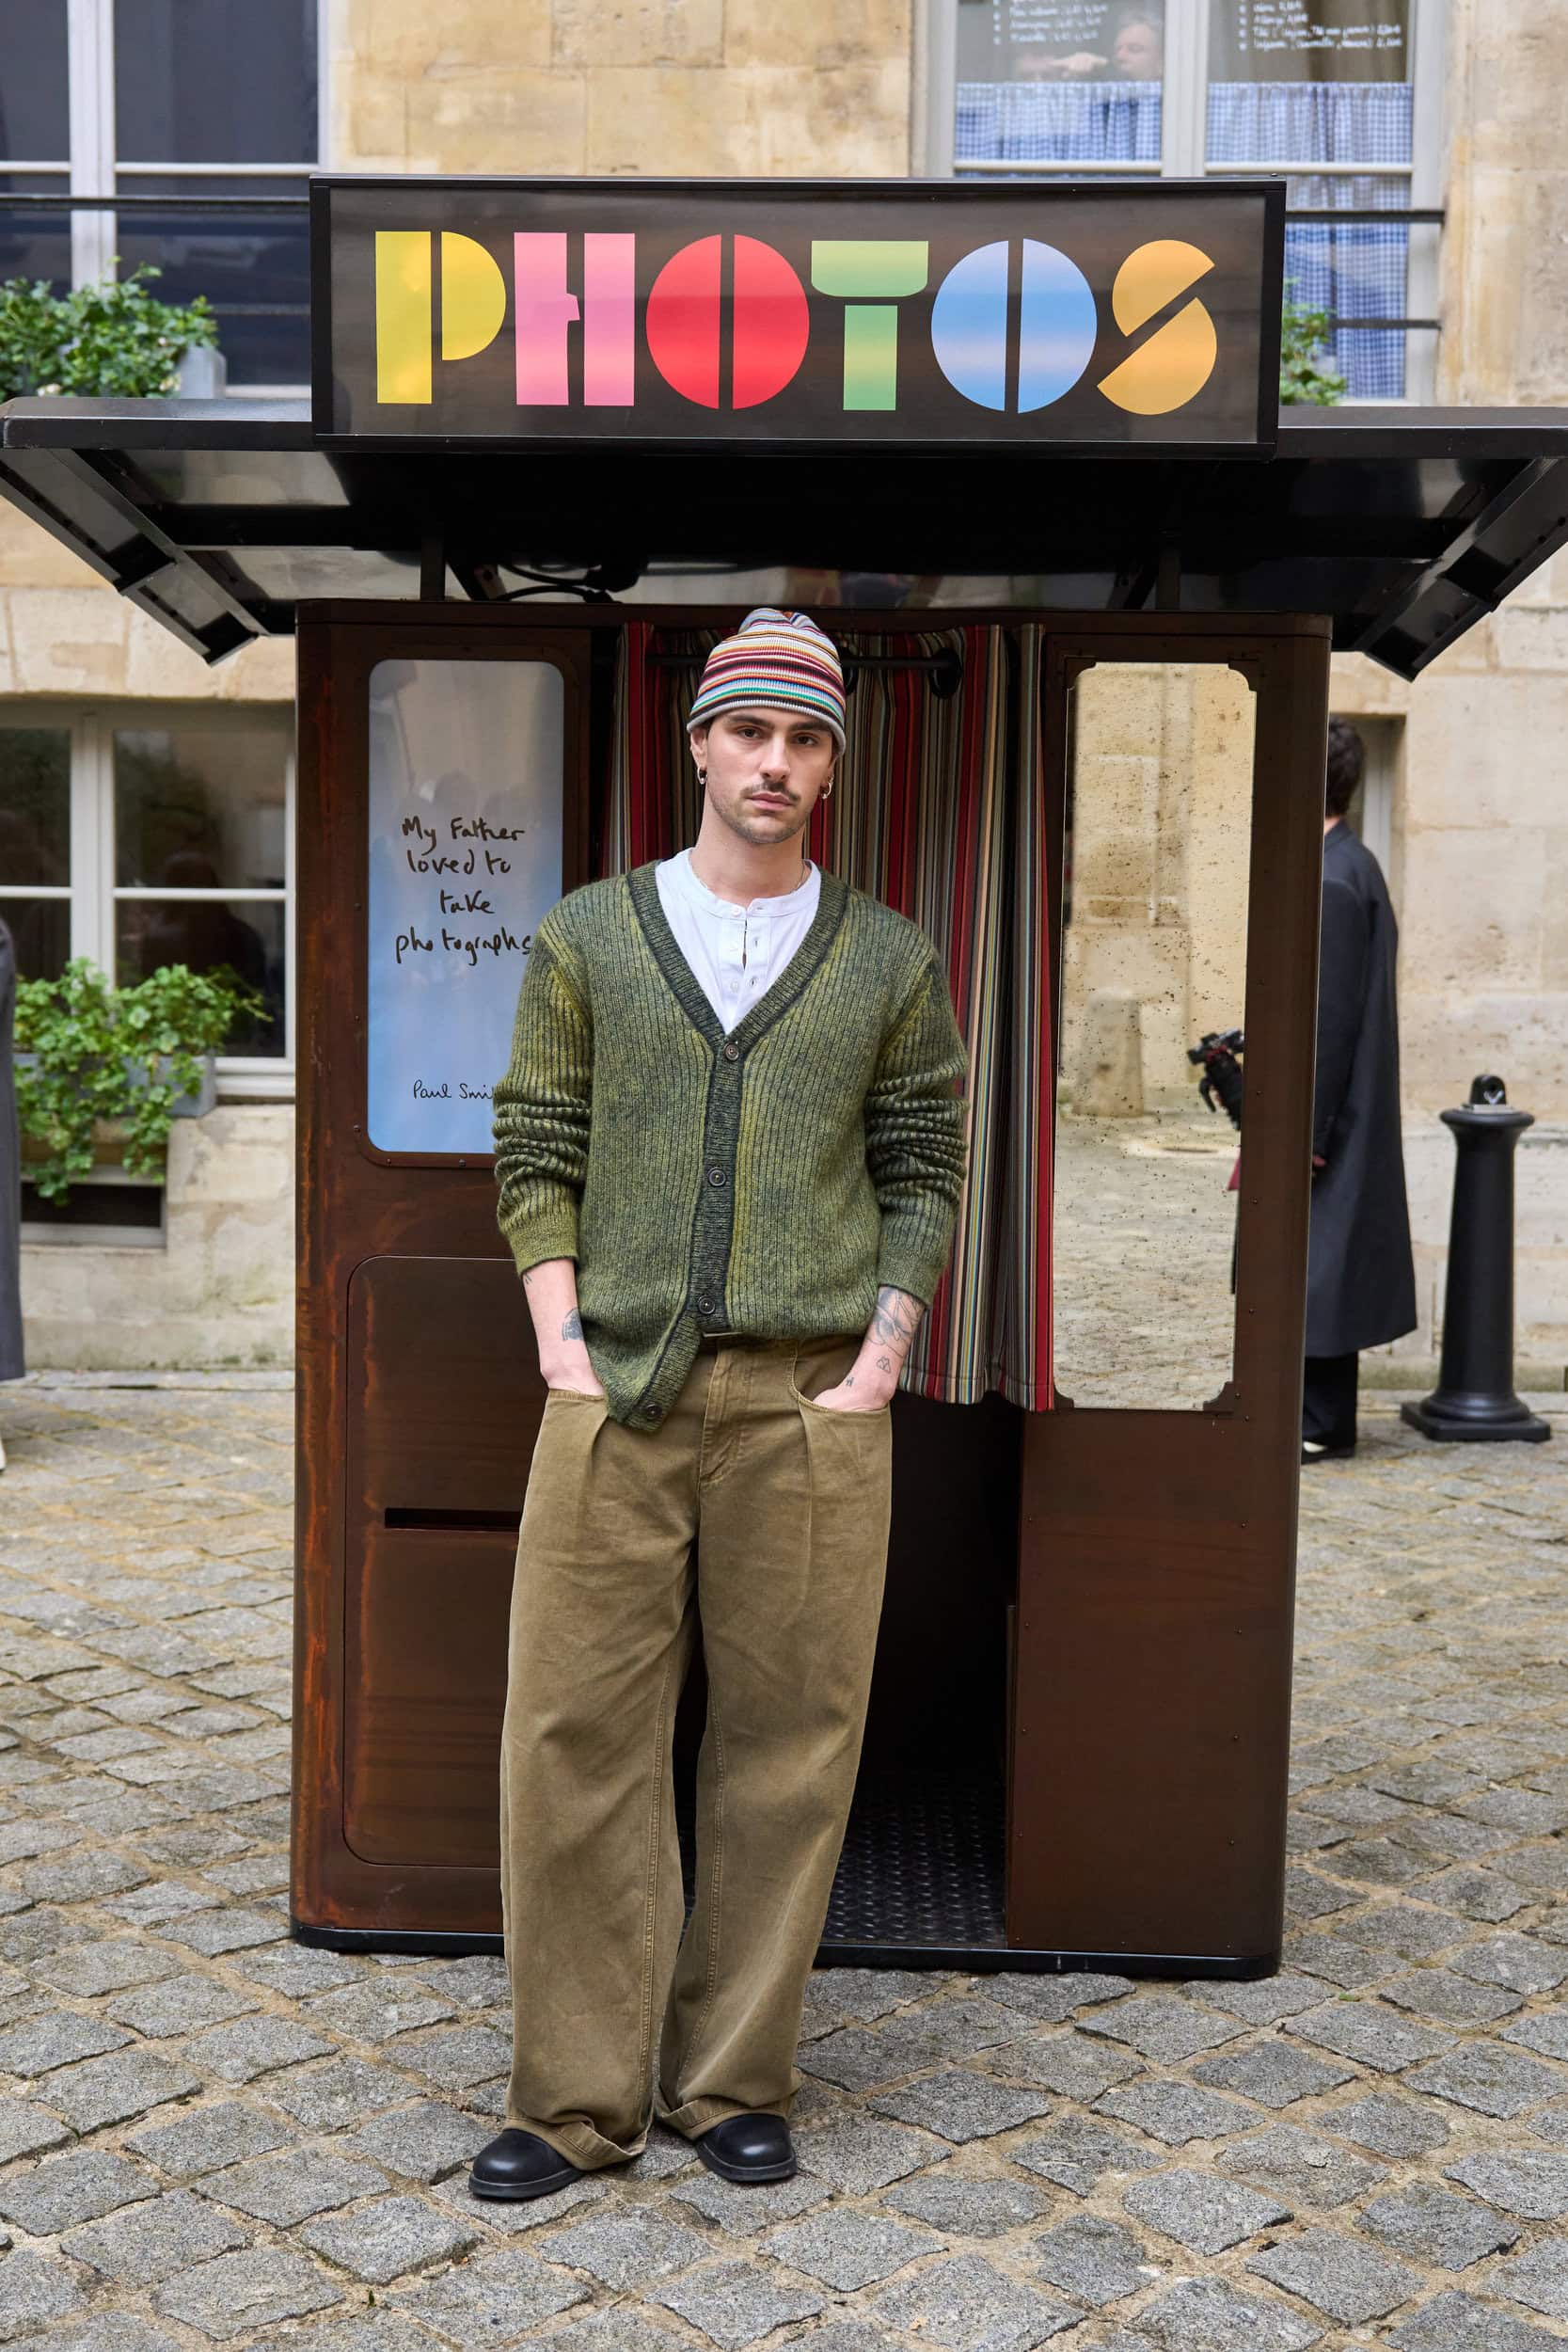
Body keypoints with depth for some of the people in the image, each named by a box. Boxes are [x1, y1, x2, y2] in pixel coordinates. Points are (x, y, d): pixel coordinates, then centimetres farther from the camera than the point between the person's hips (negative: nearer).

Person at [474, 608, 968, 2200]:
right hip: (617, 1397, 0)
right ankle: (578, 2099, 13)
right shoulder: (588, 935, 10)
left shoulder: (890, 960, 10)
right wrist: (560, 1340, -2)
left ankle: (732, 2082, 19)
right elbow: (533, 1151, 9)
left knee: (788, 1743, 4)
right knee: (577, 1737, -1)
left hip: (808, 1403, 0)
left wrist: (878, 1358, -2)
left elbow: (923, 1174, 10)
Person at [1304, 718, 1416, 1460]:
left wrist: (1302, 1133, -19)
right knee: (1314, 1265, 14)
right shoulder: (1349, 866, 13)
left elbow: (1330, 1018, -21)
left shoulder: (1334, 881, -18)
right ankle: (1314, 1411, 22)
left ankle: (1319, 1424, 4)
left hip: (1326, 1115, -10)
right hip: (1339, 1113, 10)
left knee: (1313, 1265, -3)